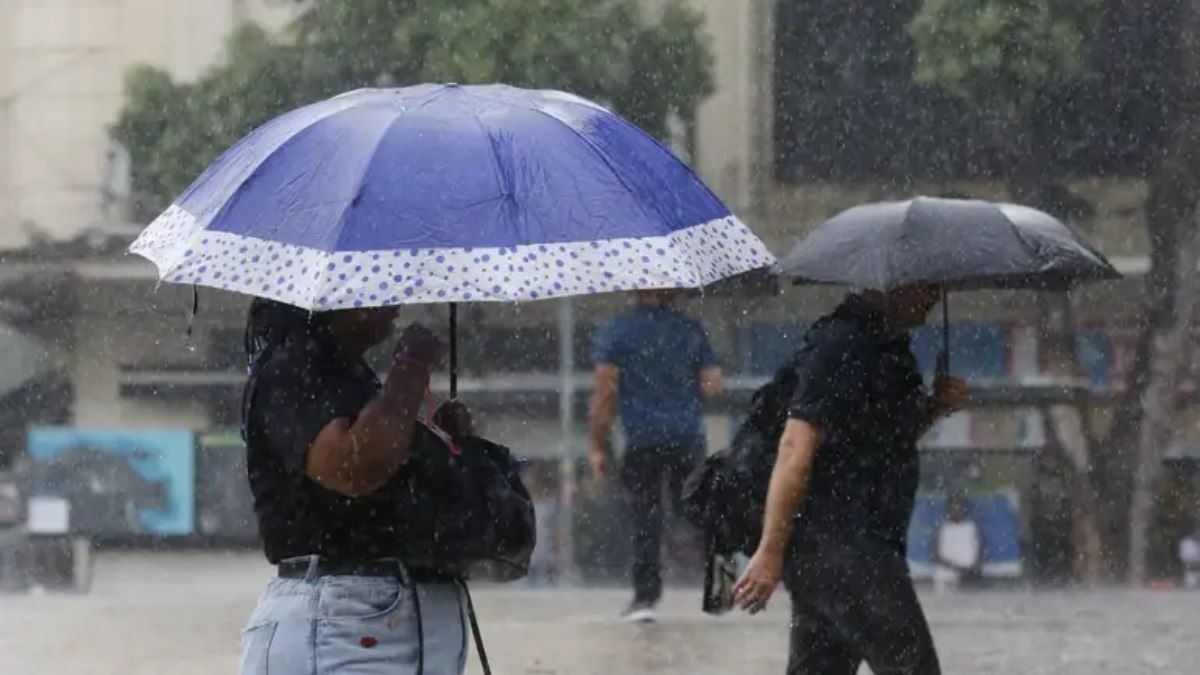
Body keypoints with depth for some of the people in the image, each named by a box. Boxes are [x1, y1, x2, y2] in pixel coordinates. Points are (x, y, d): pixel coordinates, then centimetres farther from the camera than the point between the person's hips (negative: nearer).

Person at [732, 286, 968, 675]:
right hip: (837, 544, -10)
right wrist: (771, 552, -22)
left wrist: (935, 407, 8)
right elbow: (797, 447, -19)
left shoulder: (888, 347, 17)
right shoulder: (843, 345, -14)